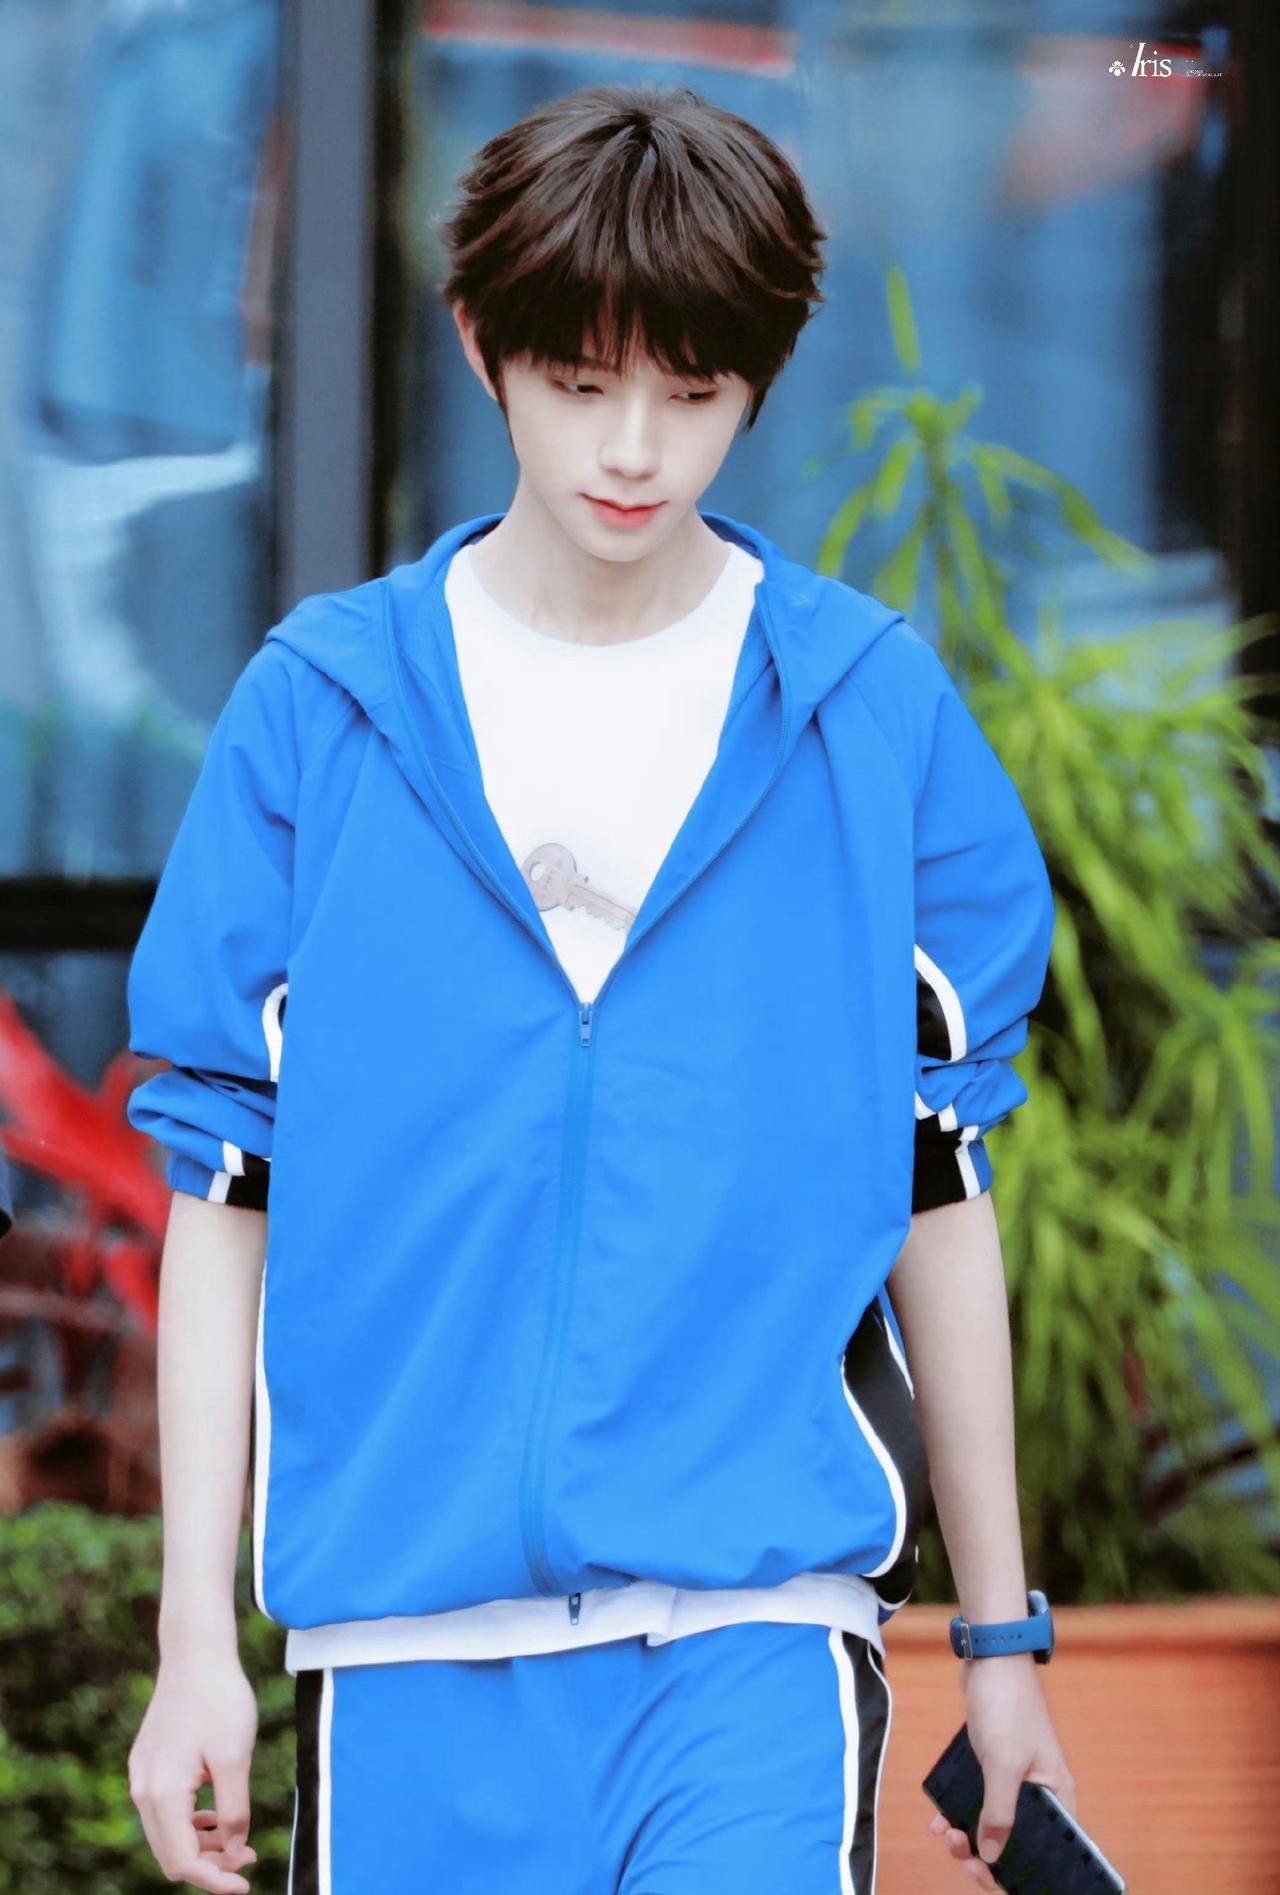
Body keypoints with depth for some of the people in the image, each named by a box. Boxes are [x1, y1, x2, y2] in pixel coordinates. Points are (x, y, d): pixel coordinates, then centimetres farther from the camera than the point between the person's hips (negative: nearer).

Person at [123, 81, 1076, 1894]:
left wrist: (1001, 1635, 13)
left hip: (760, 1615, -1)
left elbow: (939, 1193, 10)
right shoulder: (319, 708, 5)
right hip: (414, 1637, 1)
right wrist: (196, 1644, 2)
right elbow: (227, 1192, 6)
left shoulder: (872, 710, 5)